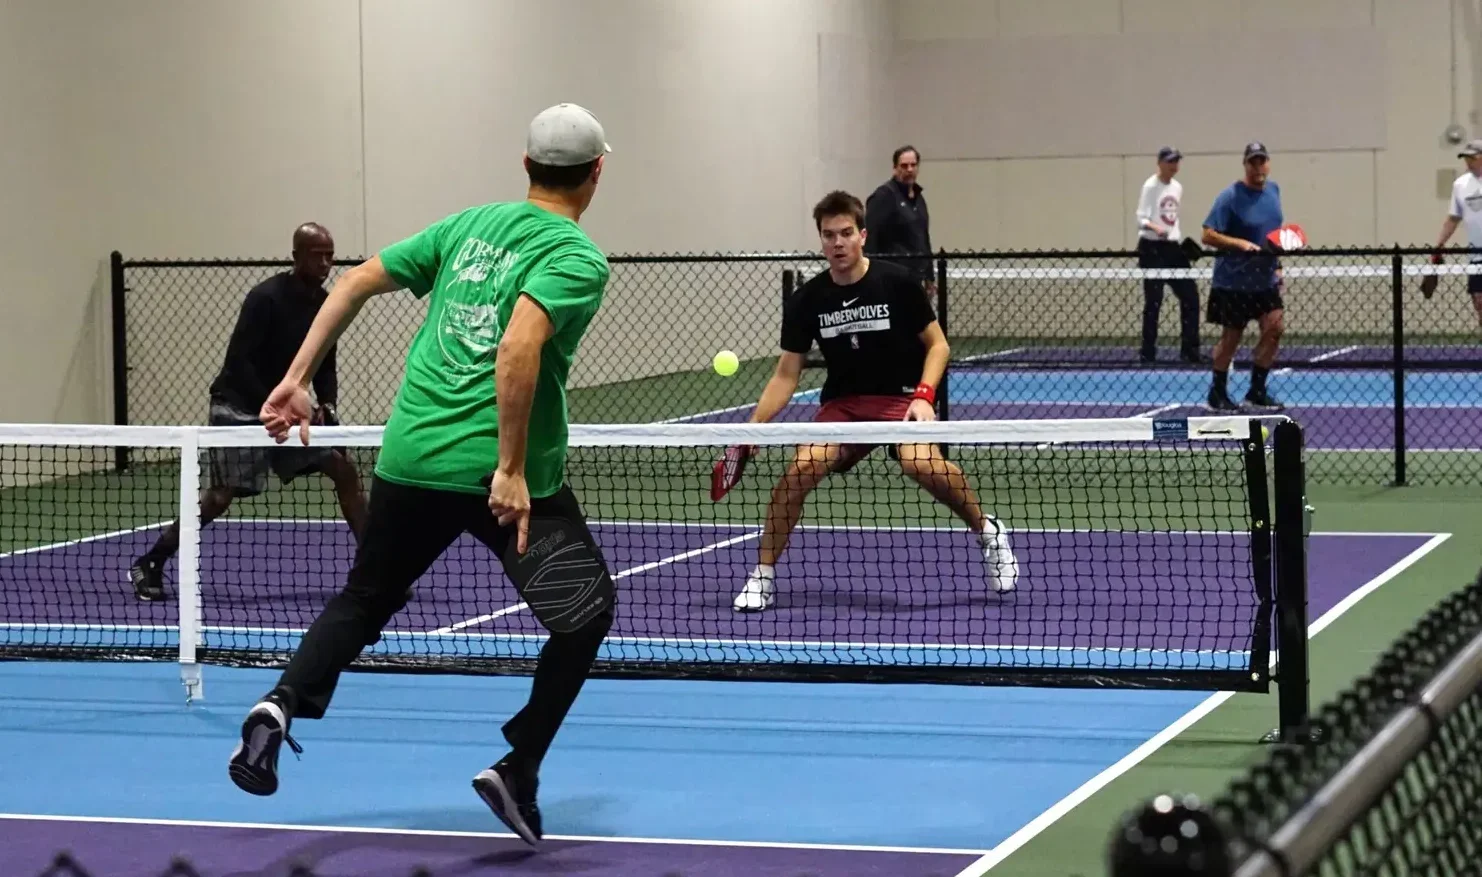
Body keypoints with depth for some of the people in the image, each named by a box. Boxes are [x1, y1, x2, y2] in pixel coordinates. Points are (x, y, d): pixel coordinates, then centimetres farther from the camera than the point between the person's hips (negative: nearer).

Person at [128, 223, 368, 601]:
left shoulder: (326, 305, 2)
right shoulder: (266, 297, -19)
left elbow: (324, 366, 11)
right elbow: (238, 362, -22)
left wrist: (327, 404, -8)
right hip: (239, 406, -7)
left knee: (344, 470, -5)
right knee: (222, 493, -15)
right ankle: (149, 564, -1)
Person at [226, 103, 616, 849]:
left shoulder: (468, 224, 12)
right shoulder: (578, 258, -8)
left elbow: (356, 283, 11)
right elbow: (518, 348, -24)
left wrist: (296, 381, 15)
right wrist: (512, 470, -23)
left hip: (410, 458, 6)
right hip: (499, 472, -5)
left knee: (365, 597, 23)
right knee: (586, 611, 13)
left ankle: (282, 704, 0)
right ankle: (517, 770, 8)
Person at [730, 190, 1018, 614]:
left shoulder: (896, 282, -9)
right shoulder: (806, 301, -3)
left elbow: (937, 344, -1)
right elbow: (786, 375, 3)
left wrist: (924, 395, -17)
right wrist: (754, 425, -9)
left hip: (902, 399, -3)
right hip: (843, 404, 3)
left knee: (922, 462, -33)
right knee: (801, 468, -23)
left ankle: (987, 532, -5)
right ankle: (762, 576, -6)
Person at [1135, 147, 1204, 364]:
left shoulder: (1177, 187, 13)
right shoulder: (1150, 186, -7)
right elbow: (1141, 219, -15)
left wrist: (1182, 241, 16)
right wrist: (1155, 228, -34)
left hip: (1173, 248, 7)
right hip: (1152, 248, -7)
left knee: (1190, 297, 2)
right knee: (1153, 302, -4)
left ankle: (1189, 350, 9)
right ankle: (1148, 353, 3)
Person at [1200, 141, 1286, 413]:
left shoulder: (1273, 190, 5)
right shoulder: (1230, 197, -16)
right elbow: (1208, 236, -18)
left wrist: (1276, 263, 13)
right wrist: (1239, 243, -29)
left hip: (1265, 279, 6)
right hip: (1233, 281, -6)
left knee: (1274, 328, -3)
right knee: (1231, 337, 4)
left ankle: (1256, 392, 9)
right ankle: (1217, 395, 20)